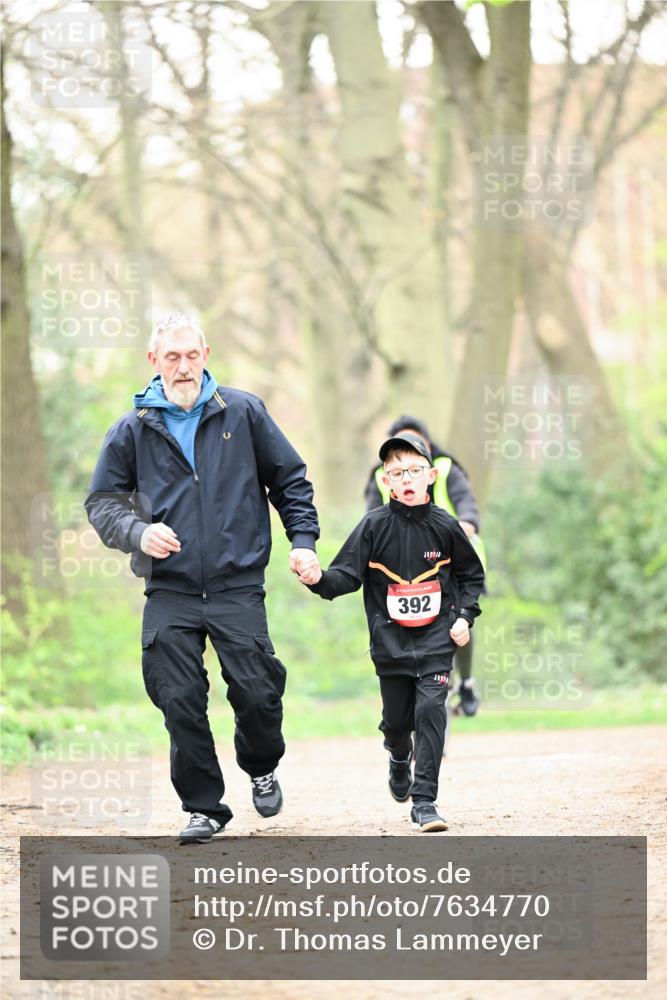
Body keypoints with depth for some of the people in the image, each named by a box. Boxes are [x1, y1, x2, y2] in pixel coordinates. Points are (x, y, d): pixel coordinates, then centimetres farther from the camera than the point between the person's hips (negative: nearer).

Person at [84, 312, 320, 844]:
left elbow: (290, 478, 13)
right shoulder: (132, 430, 7)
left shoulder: (243, 412, 5)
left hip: (238, 586, -1)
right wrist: (138, 532, -9)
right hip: (169, 593, 1)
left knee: (256, 692, -7)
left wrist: (303, 539, 3)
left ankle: (262, 767, 24)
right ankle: (204, 806, 10)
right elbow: (102, 501, 11)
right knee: (180, 700, -4)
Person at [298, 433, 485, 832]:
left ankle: (425, 801, -8)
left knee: (430, 710, -13)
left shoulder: (445, 527, -2)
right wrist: (319, 579, -28)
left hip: (436, 639, 0)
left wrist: (464, 616, -1)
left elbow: (472, 575, 11)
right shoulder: (374, 526, -5)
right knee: (397, 719, 9)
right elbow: (348, 574, -8)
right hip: (391, 641, 0)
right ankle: (400, 758, 46)